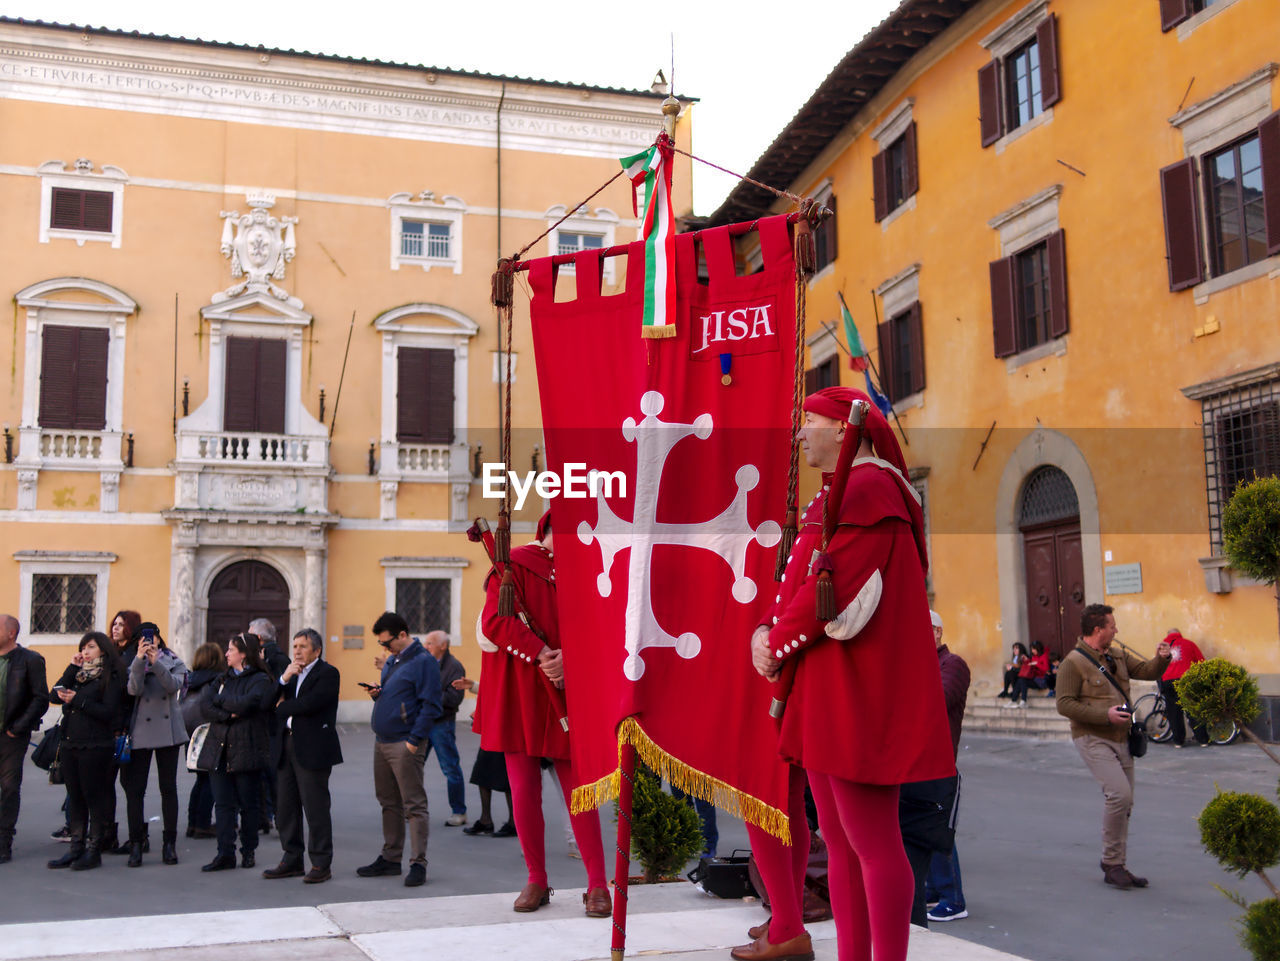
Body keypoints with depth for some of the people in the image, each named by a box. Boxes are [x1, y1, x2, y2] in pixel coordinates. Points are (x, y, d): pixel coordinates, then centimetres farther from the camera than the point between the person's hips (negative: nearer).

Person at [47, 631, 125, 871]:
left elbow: (107, 711, -13)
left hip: (95, 745, -7)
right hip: (69, 743, 7)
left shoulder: (111, 677, -4)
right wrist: (72, 668, -1)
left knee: (94, 798, -1)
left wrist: (77, 700, -15)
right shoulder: (78, 673, 16)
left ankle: (94, 851, 5)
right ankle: (76, 848, 18)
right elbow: (55, 696, 3)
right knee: (75, 797, 11)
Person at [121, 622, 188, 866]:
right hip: (140, 732, 0)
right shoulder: (134, 665, 7)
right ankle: (136, 844, 3)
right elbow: (134, 690, -12)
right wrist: (140, 660, -22)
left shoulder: (174, 662, 7)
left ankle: (169, 843, 10)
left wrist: (155, 663, -23)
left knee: (168, 788, 4)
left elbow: (174, 685, -13)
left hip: (168, 730, 0)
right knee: (134, 789, -3)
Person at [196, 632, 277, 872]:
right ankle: (225, 854, 1)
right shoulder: (224, 679, 17)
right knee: (223, 803, 0)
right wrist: (228, 714, -13)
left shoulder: (261, 680, -3)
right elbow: (209, 707, 5)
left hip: (246, 749, -5)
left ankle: (248, 851, 15)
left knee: (247, 804, 4)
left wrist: (221, 699, -4)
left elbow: (245, 704, -18)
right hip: (219, 749, 5)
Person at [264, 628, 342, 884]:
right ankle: (292, 860, 22)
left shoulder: (328, 673, -6)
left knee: (315, 809, -4)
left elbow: (310, 704, -19)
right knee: (285, 807, 11)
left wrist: (282, 708, -4)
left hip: (312, 749, -8)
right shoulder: (292, 672, 19)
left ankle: (321, 864, 4)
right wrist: (284, 678, -6)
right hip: (287, 747, 8)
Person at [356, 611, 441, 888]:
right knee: (389, 803, 15)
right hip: (382, 742, 9)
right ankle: (390, 858, 24)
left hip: (405, 744, -9)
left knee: (413, 805, -5)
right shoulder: (391, 661, 16)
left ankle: (418, 863, -1)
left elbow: (431, 706, -16)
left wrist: (414, 740, -19)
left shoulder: (423, 662, -11)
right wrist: (377, 694, 4)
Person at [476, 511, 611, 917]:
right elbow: (495, 621, -13)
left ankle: (597, 884, 6)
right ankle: (536, 881, 16)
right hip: (518, 696, -2)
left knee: (579, 789, 0)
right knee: (524, 791, 2)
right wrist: (543, 654, -20)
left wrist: (569, 657, -15)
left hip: (566, 697, 3)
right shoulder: (514, 564, -1)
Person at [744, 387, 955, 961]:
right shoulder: (837, 494, 21)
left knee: (871, 842, -5)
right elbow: (802, 584, 19)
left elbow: (833, 589, -20)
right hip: (825, 688, 11)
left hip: (856, 693, -11)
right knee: (839, 839, 13)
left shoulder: (865, 488, -13)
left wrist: (777, 645, -8)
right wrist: (767, 631, 2)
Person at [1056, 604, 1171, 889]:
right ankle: (1111, 862, -5)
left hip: (1121, 739, 8)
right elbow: (1064, 704, -15)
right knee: (1119, 793, -20)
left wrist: (1161, 659, -5)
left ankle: (1116, 867, 20)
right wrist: (1105, 714, -21)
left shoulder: (1118, 657, 13)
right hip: (1093, 739, -8)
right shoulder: (1074, 663, -10)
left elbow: (1147, 671, 17)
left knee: (1123, 802, 10)